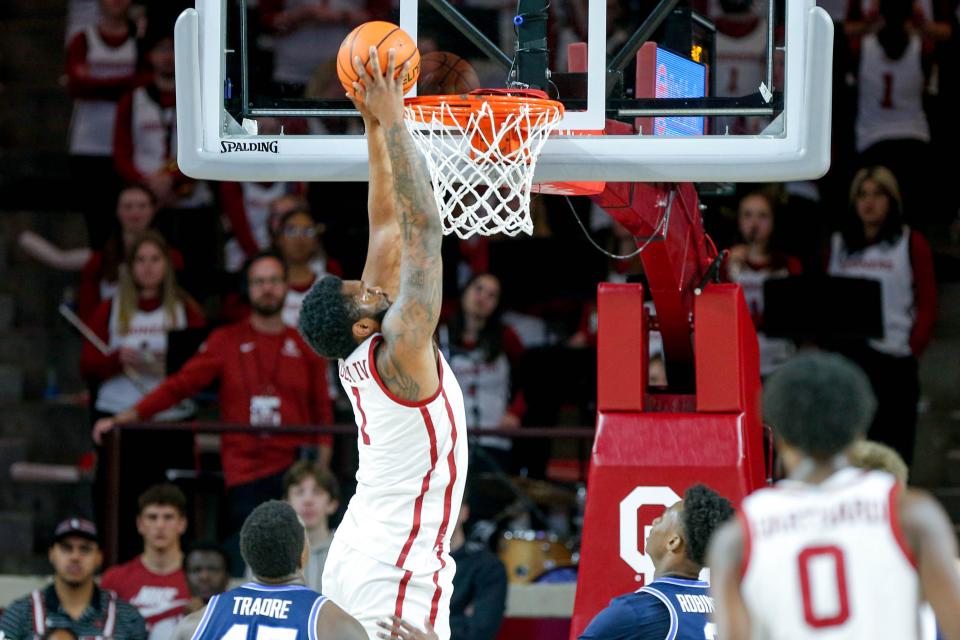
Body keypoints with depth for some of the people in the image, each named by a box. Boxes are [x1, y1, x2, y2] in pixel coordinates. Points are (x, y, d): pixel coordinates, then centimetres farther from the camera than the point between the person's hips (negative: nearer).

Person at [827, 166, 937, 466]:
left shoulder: (911, 244, 3)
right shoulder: (838, 244, 14)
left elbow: (927, 305, 0)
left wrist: (913, 348, -10)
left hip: (893, 358, -3)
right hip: (844, 355, 3)